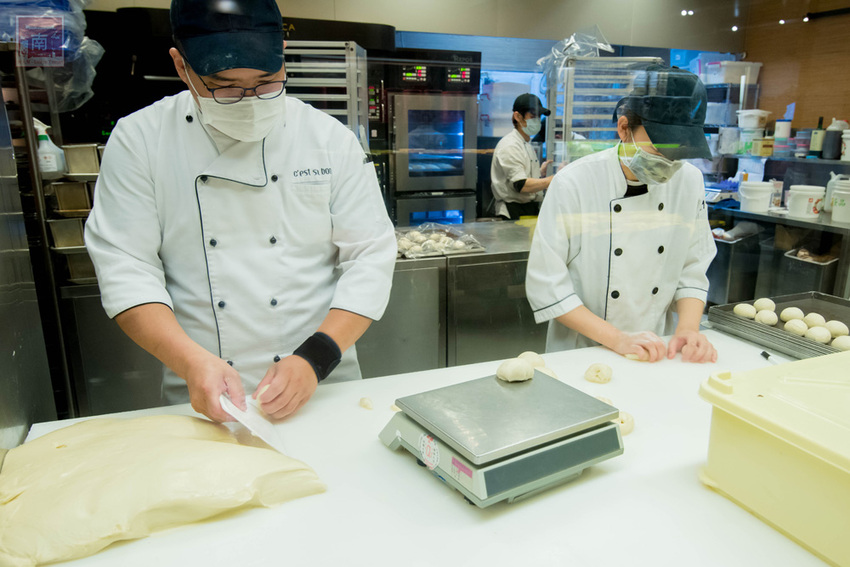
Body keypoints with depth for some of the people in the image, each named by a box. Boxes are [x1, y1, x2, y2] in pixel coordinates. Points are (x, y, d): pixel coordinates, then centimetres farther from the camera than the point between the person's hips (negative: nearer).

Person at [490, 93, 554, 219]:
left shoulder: (527, 145, 19)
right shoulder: (510, 146, -12)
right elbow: (522, 185, -22)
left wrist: (540, 172, 11)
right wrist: (554, 179, -22)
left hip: (531, 212, 9)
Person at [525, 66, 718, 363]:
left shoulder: (690, 181, 0)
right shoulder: (574, 183, -15)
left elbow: (692, 271, 8)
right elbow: (546, 285, -14)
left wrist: (688, 329, -9)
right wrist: (617, 338, -19)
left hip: (656, 354, 3)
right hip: (581, 355, -3)